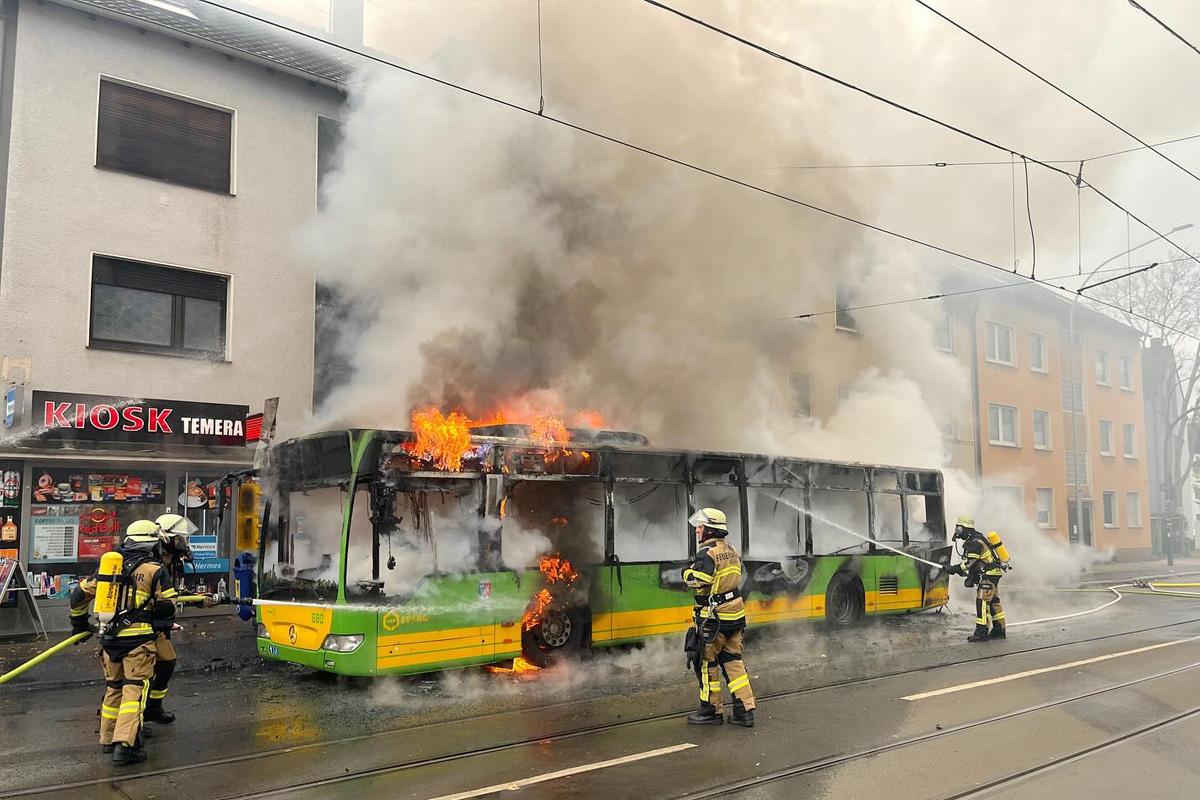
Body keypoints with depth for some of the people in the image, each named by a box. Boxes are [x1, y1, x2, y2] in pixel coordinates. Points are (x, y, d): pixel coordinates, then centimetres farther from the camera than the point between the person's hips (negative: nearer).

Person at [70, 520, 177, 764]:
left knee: (113, 687, 20)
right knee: (135, 689, -5)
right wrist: (164, 624, 16)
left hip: (110, 639, 6)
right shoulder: (155, 570, -4)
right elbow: (166, 607, -6)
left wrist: (79, 622, 31)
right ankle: (124, 744, -15)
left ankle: (108, 739, 30)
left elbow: (79, 594, 16)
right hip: (139, 639, -6)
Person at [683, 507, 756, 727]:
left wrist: (687, 572, -6)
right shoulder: (730, 550, 12)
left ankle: (711, 711, 12)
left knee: (707, 662, 4)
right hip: (735, 614, 8)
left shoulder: (708, 553, -16)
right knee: (733, 661, 12)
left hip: (713, 618, -8)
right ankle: (745, 710, 11)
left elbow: (697, 580, -28)